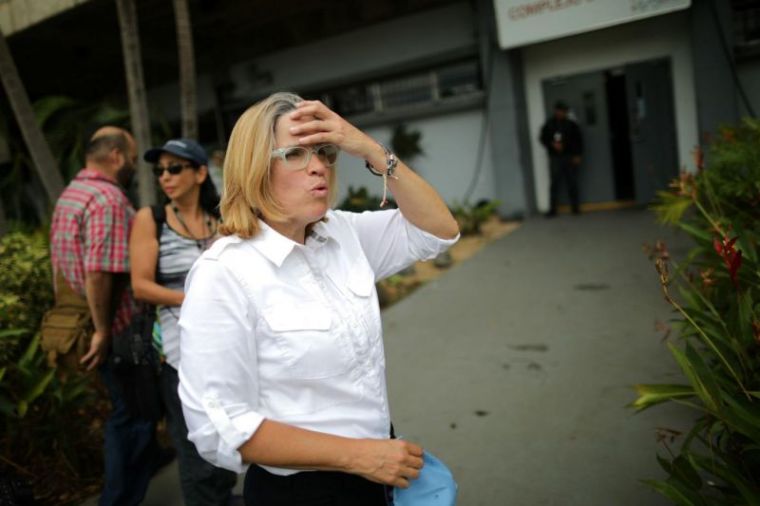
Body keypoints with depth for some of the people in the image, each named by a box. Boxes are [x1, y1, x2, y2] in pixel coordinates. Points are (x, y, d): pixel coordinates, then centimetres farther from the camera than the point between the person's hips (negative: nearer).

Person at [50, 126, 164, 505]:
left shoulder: (69, 194, 11)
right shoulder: (108, 198, -20)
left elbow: (61, 265, 18)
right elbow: (99, 272, -28)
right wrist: (103, 330, -20)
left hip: (80, 322, 10)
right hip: (119, 330, -10)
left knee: (128, 403, 26)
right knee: (131, 411, 5)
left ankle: (147, 458, 45)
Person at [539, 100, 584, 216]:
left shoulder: (571, 124, 6)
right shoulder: (549, 124, 6)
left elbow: (578, 140, 6)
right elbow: (543, 138, 8)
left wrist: (577, 155, -1)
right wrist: (553, 144, -9)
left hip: (570, 157, 0)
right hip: (555, 158, 0)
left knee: (572, 183, 2)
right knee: (554, 183, -4)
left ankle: (575, 207, 11)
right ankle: (552, 209, -1)